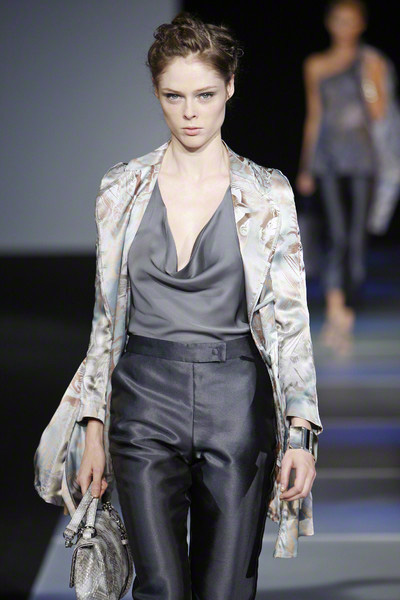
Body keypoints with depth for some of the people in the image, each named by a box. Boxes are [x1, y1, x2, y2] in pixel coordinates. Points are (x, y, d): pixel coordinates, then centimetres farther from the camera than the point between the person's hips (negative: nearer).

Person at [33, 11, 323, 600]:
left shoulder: (268, 193, 2)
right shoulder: (122, 188, 6)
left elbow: (290, 318, 1)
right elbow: (107, 314, 10)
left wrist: (302, 432, -6)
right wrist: (93, 427, 6)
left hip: (237, 401, -1)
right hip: (146, 397, 1)